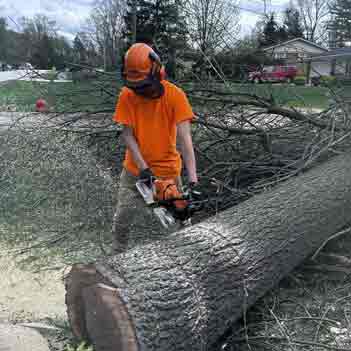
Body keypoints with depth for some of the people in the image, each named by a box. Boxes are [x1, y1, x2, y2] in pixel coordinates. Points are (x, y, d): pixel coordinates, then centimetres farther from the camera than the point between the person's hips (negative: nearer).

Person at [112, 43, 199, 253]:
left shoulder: (175, 95, -17)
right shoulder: (127, 95, -10)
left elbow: (184, 138, -23)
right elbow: (128, 135, -8)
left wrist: (193, 180, -32)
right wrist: (143, 168, -20)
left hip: (167, 172, -2)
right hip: (134, 171, 2)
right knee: (122, 220, 7)